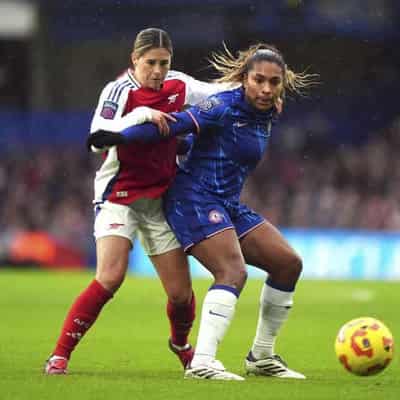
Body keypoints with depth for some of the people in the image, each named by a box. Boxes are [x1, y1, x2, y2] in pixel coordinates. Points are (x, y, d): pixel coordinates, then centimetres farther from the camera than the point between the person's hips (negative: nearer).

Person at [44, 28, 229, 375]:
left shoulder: (178, 86, 0)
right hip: (119, 196, -5)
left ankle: (181, 344, 36)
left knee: (180, 291, 3)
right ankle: (60, 355, -14)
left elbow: (217, 91, 16)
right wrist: (142, 114, -36)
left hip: (161, 198, 5)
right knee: (110, 278, -23)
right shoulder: (119, 91, -15)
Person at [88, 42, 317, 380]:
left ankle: (261, 356, 15)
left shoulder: (268, 114, 10)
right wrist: (120, 137, -31)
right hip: (195, 199, -9)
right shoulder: (226, 106, -15)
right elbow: (176, 124, -23)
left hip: (229, 205, 9)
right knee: (233, 272, -26)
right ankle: (202, 362, -34)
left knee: (288, 263, 5)